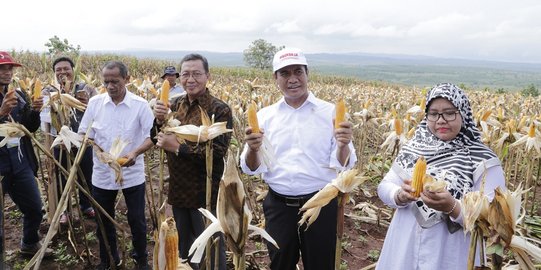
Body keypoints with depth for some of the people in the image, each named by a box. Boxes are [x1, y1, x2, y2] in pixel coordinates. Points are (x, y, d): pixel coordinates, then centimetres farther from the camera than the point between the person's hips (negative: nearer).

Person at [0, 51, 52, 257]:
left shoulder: (19, 96, 7)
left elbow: (31, 128, 10)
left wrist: (35, 111, -8)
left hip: (21, 162, 5)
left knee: (35, 209, 15)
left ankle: (30, 244, 39)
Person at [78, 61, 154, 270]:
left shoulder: (140, 105, -11)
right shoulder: (95, 103, -3)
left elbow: (152, 136, -14)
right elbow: (84, 133, 4)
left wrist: (136, 152, -31)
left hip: (132, 175, -3)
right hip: (102, 175, 3)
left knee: (137, 221, 9)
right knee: (103, 221, 17)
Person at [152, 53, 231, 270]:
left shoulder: (219, 110, -15)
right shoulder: (176, 104, 4)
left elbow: (217, 152, -23)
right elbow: (158, 138, 5)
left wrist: (178, 147, -24)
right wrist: (159, 120, -14)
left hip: (206, 194, -6)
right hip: (179, 191, 6)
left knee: (211, 248, 8)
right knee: (184, 245, 23)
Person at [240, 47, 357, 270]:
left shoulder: (330, 113, -4)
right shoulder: (265, 116, 2)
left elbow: (343, 165, -7)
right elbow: (251, 168, -1)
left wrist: (342, 145, -28)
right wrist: (252, 150, -22)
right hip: (278, 206, 2)